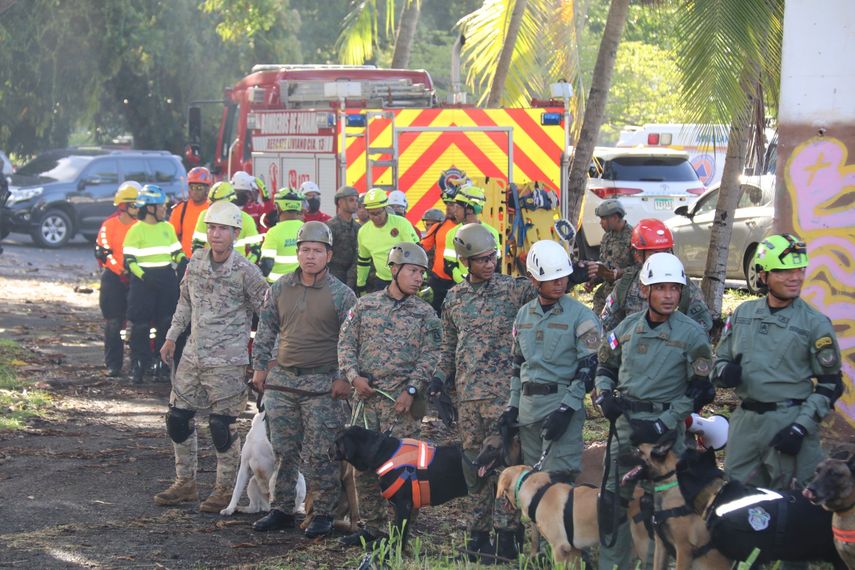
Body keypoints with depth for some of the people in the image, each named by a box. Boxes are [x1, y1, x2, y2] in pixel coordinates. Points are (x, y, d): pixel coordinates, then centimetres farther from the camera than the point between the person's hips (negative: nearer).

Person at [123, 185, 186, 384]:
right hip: (143, 282, -5)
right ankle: (138, 366, 4)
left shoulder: (167, 227, 10)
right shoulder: (136, 230, -7)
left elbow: (177, 251, 20)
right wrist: (144, 276, -20)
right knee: (140, 325, -3)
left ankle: (162, 364, 15)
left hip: (167, 279, 5)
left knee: (167, 323, 6)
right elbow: (129, 260, -9)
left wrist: (183, 261, -1)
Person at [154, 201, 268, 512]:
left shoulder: (246, 271, -12)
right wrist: (171, 337, 19)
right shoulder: (196, 263, 4)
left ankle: (225, 489, 11)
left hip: (227, 361, -6)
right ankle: (185, 483, 23)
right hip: (193, 355, 6)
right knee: (178, 417, 9)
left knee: (222, 425, -4)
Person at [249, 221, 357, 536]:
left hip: (322, 384, -4)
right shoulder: (281, 288, 7)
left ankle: (323, 513, 7)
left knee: (319, 455, -3)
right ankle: (282, 509, 18)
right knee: (282, 450, 9)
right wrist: (260, 367, 12)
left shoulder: (341, 295, -5)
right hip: (282, 380, 4)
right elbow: (266, 330, 15)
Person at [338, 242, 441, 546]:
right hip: (367, 396, 3)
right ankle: (372, 525, 16)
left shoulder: (425, 314, 5)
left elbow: (429, 357, -1)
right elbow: (346, 342, 10)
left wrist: (412, 390, -12)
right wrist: (354, 376, -4)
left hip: (401, 399, -3)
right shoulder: (365, 305, 10)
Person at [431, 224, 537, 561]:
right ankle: (479, 531, 18)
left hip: (504, 392, -4)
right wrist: (440, 377, 8)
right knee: (475, 464, 9)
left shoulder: (514, 289, 1)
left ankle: (505, 533, -2)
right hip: (467, 394, 4)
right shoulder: (454, 298, 13)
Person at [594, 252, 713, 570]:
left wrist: (662, 425, -15)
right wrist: (605, 395, -2)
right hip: (623, 426, 4)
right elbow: (605, 368, 20)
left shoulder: (691, 334, -6)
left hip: (665, 433, -4)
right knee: (613, 504, 8)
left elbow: (698, 390, -7)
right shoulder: (628, 327, 7)